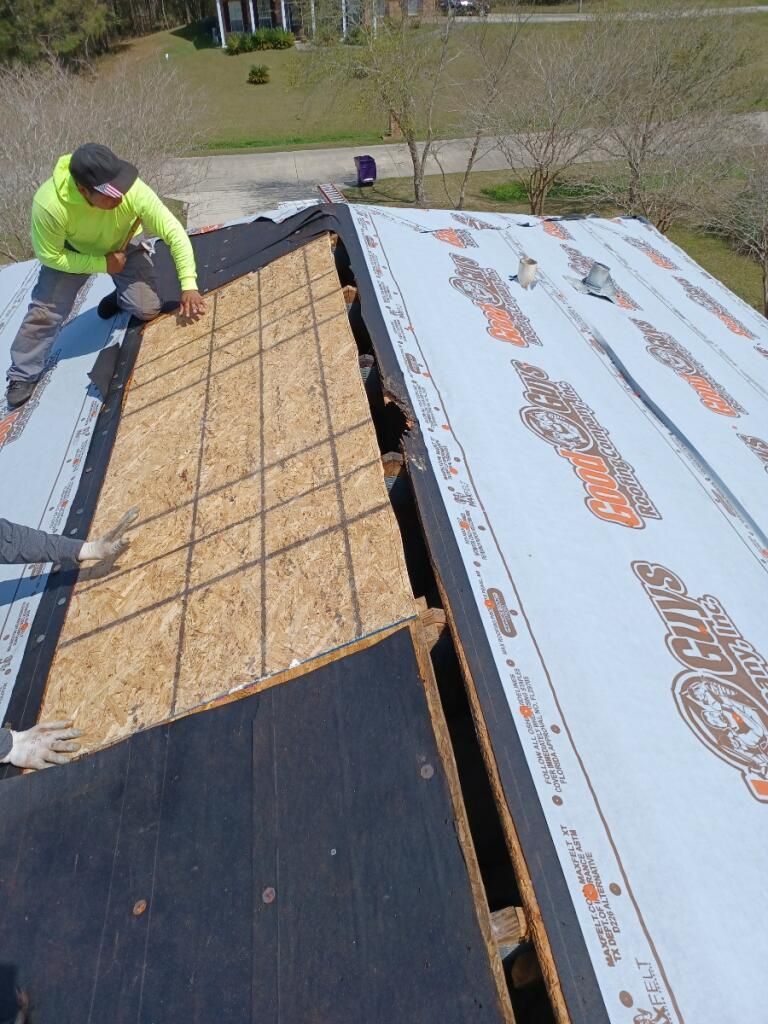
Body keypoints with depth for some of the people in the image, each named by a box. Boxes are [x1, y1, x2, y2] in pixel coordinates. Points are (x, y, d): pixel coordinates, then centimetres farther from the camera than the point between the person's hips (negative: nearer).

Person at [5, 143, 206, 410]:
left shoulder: (133, 190, -39)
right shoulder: (49, 204, -40)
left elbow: (174, 232, -35)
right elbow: (50, 256, -26)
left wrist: (188, 286, -45)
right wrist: (102, 264, -30)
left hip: (123, 246, 2)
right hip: (69, 252, -1)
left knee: (148, 309, -11)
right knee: (45, 311, -9)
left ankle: (120, 297, 27)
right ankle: (23, 375, 13)